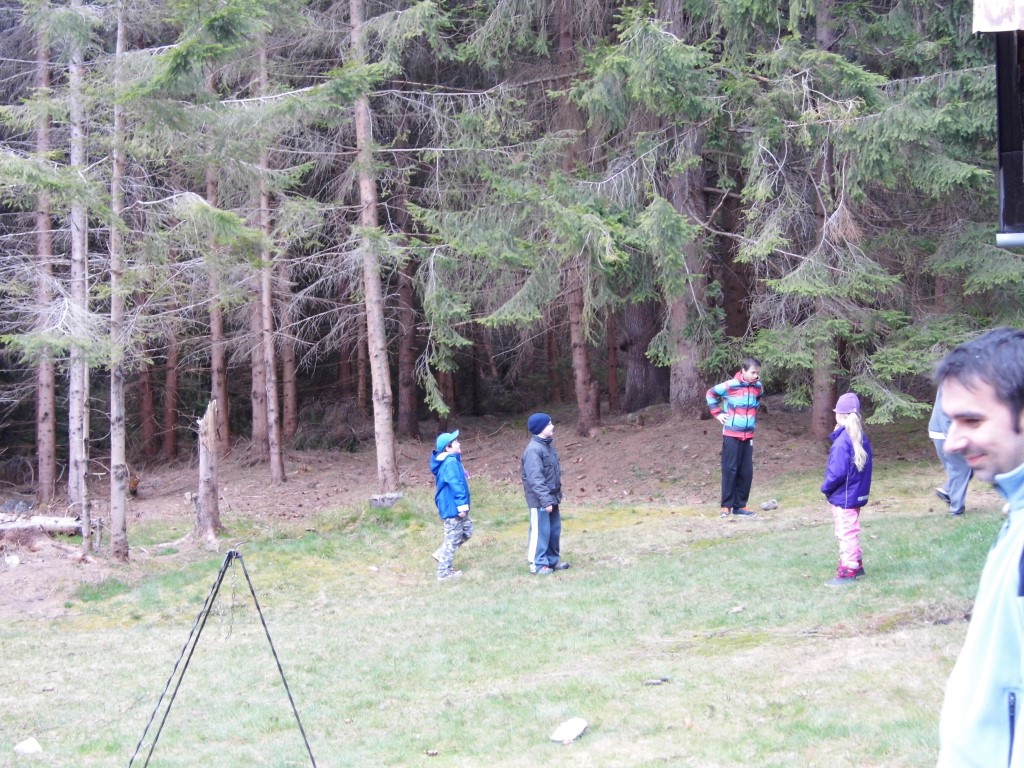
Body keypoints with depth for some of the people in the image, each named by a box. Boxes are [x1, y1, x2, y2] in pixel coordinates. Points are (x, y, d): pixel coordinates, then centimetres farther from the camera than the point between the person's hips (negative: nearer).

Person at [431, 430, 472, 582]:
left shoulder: (450, 460, 11)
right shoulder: (451, 462, -22)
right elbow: (456, 485, -25)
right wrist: (462, 506, -24)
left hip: (452, 506, 10)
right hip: (452, 506, -10)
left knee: (467, 530, 20)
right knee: (452, 539, -1)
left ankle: (442, 554, 23)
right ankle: (444, 572, 8)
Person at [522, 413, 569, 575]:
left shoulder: (547, 446, 12)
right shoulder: (533, 450, -20)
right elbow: (535, 479, -24)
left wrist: (557, 494, 21)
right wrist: (546, 500, -26)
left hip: (551, 497, 10)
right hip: (540, 500, -9)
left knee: (554, 530, 15)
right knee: (540, 531, -3)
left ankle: (552, 560, 26)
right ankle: (538, 564, 3)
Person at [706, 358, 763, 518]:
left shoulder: (758, 387, 4)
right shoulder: (730, 386, -12)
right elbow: (711, 393, 1)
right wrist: (717, 413, -2)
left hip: (748, 436, 5)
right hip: (731, 435, -5)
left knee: (746, 472, 4)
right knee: (730, 470, -4)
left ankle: (740, 506, 11)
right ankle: (726, 506, -1)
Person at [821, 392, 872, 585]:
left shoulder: (842, 441, -24)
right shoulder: (862, 438, 4)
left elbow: (838, 472, -25)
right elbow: (864, 466, 10)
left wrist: (826, 488, -10)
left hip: (843, 497, -9)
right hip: (858, 494, 9)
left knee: (846, 533, -1)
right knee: (851, 531, 22)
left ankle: (848, 572, 4)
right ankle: (856, 564, 33)